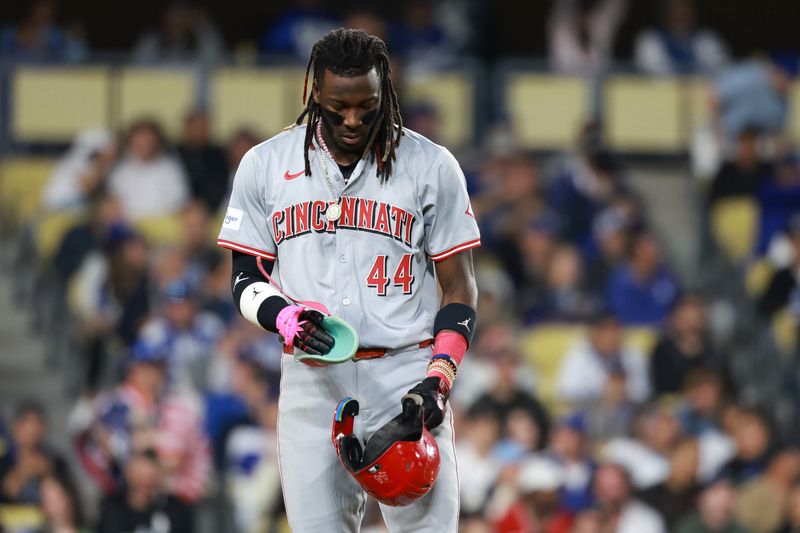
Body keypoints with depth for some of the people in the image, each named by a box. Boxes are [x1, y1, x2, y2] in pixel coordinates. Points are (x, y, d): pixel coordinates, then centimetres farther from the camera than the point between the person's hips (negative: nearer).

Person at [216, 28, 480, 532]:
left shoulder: (431, 166, 2)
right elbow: (247, 278, 12)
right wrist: (283, 316, -11)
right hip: (312, 382, 2)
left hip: (406, 375, -2)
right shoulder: (265, 165, 7)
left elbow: (459, 291, 6)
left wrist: (438, 380, -9)